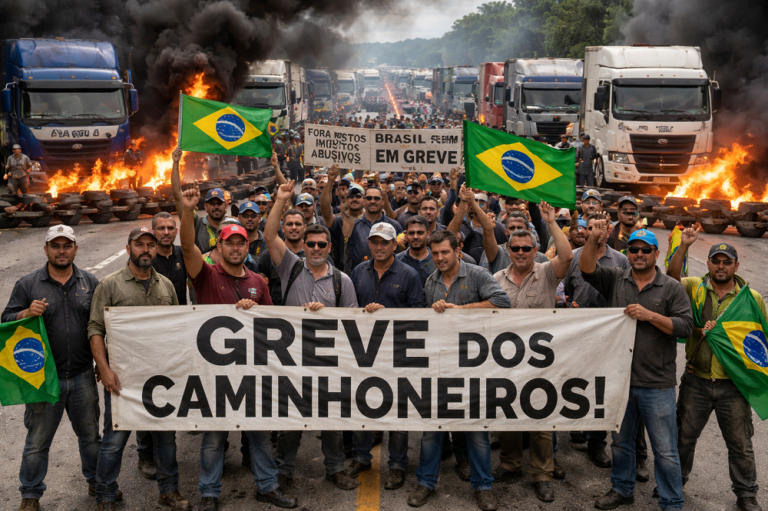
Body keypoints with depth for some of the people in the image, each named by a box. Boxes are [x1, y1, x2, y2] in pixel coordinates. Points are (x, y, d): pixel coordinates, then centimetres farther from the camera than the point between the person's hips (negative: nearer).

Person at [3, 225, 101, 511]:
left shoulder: (90, 283, 5)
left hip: (82, 377, 2)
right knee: (37, 441, 7)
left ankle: (97, 482, 35)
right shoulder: (27, 285, 0)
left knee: (90, 434, 15)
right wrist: (27, 313, -21)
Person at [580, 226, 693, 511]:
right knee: (620, 441, 19)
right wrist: (594, 239, -21)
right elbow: (587, 269, -7)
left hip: (657, 383, -3)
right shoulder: (615, 281, 7)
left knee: (665, 450, 3)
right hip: (619, 378, 3)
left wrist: (650, 315, -17)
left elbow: (685, 327, -8)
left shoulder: (672, 288, 0)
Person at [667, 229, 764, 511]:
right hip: (696, 380, 0)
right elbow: (672, 277, -18)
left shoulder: (752, 297, 1)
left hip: (733, 384, 0)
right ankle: (676, 480, 34)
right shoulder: (695, 287, 0)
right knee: (684, 435, 14)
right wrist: (684, 246, -25)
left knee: (740, 444, 11)